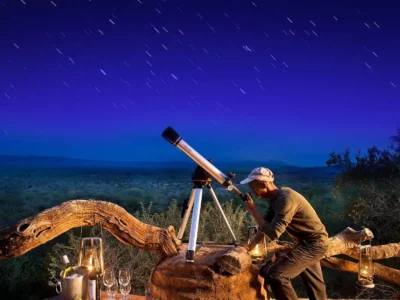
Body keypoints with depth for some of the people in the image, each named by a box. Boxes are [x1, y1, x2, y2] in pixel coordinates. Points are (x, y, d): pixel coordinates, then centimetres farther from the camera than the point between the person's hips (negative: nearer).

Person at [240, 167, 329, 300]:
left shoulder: (285, 199, -27)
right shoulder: (276, 198, 2)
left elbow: (273, 233, -31)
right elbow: (266, 224, 9)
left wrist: (253, 210, -23)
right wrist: (250, 246, 2)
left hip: (313, 244, -10)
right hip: (313, 242, 10)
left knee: (274, 274, -19)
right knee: (314, 286, 24)